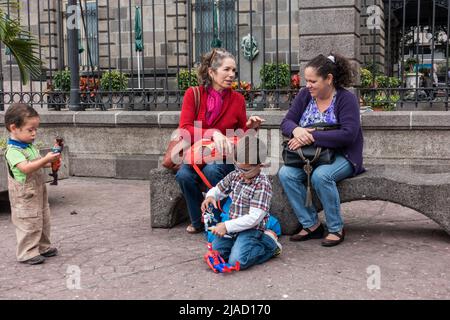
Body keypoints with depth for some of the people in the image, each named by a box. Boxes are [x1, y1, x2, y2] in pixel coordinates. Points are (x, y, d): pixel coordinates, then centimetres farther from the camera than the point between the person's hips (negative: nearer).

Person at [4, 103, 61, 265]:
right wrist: (45, 159, -38)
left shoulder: (30, 146, 8)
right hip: (24, 195, -9)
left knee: (43, 220, 17)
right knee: (29, 223, -3)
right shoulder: (13, 150, -21)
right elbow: (25, 167, -34)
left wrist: (48, 162, 4)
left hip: (38, 191, 9)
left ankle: (43, 246, 31)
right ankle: (27, 253, 8)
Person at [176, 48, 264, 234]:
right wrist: (212, 133, -30)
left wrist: (251, 127, -11)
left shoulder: (237, 99, 2)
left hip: (225, 156, 0)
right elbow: (184, 129, -15)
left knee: (212, 170, -33)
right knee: (184, 175, -29)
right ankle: (198, 221, -2)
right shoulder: (193, 94, -3)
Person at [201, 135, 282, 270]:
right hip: (233, 226, 7)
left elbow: (254, 218, -23)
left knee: (237, 261, -23)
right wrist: (210, 196, -7)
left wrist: (227, 226, -25)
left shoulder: (263, 184, -18)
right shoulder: (235, 175, 4)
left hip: (251, 229, -7)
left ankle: (269, 243, 0)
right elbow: (218, 189, 19)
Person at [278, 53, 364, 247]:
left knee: (320, 175, -35)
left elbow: (348, 134, -23)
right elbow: (286, 122, 1)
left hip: (341, 156, -5)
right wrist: (296, 130, -24)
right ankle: (311, 225, -11)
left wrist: (312, 137, -28)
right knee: (285, 173, -22)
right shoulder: (305, 95, 6)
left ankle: (336, 229, -14)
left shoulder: (346, 99, -10)